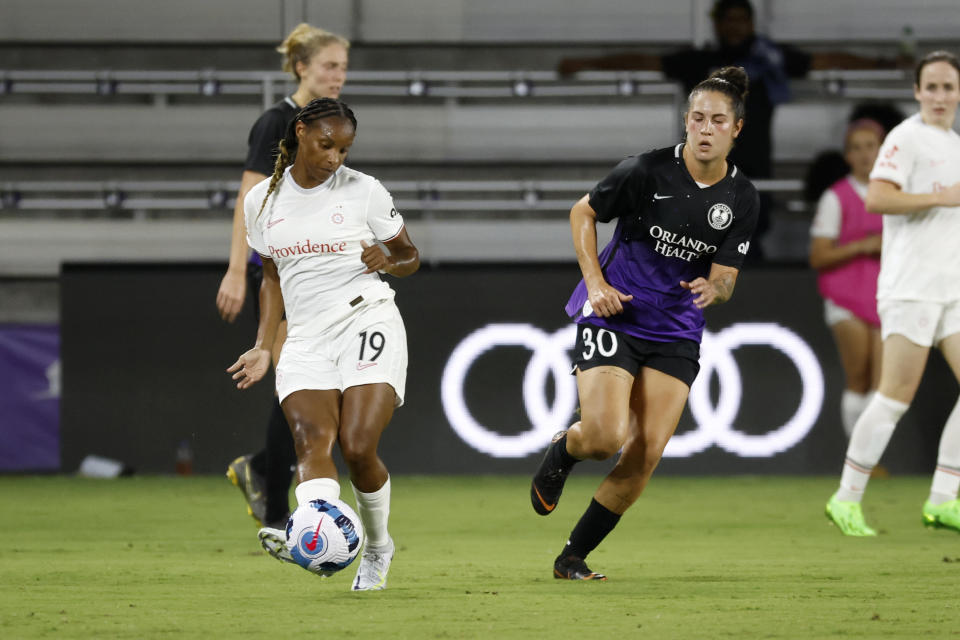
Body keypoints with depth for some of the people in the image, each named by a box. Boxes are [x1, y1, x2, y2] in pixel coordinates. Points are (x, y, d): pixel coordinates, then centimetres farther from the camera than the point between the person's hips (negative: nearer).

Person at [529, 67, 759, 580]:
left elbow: (725, 277, 1)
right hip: (615, 317, -4)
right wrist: (596, 282, -8)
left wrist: (714, 288, -24)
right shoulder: (647, 171, -13)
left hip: (676, 334, 4)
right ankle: (561, 451, 19)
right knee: (606, 437, -20)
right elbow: (583, 212, 1)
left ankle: (573, 556, 8)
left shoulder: (742, 200, -2)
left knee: (646, 453, -6)